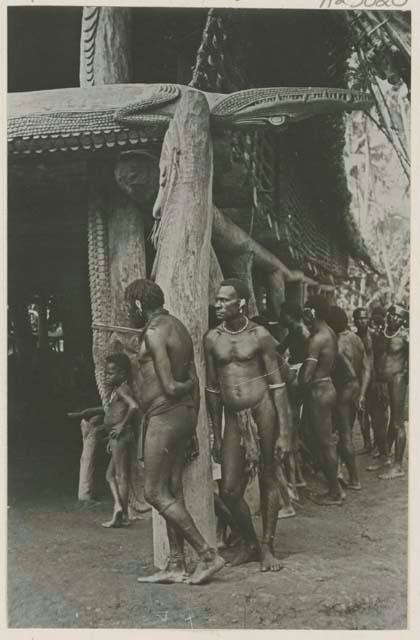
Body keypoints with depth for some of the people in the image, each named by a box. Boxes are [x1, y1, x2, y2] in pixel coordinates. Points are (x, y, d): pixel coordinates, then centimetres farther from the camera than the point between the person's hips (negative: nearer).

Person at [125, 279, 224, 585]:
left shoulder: (154, 333, -15)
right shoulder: (179, 327, 14)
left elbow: (170, 387, -20)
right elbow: (194, 383, 16)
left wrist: (186, 385, 1)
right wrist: (192, 427, 19)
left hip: (164, 416, -10)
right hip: (184, 413, 10)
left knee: (156, 493, -3)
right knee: (172, 492, 11)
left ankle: (208, 554, -2)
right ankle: (176, 566, 17)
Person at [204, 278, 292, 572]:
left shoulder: (260, 336, -2)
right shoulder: (212, 339, 7)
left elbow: (277, 384, -3)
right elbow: (213, 389, 12)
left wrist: (284, 432, -8)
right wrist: (216, 435, 12)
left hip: (263, 410, -3)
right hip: (234, 417, 3)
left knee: (269, 481, 6)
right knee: (229, 489, 0)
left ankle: (267, 547, 22)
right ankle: (249, 543, 23)